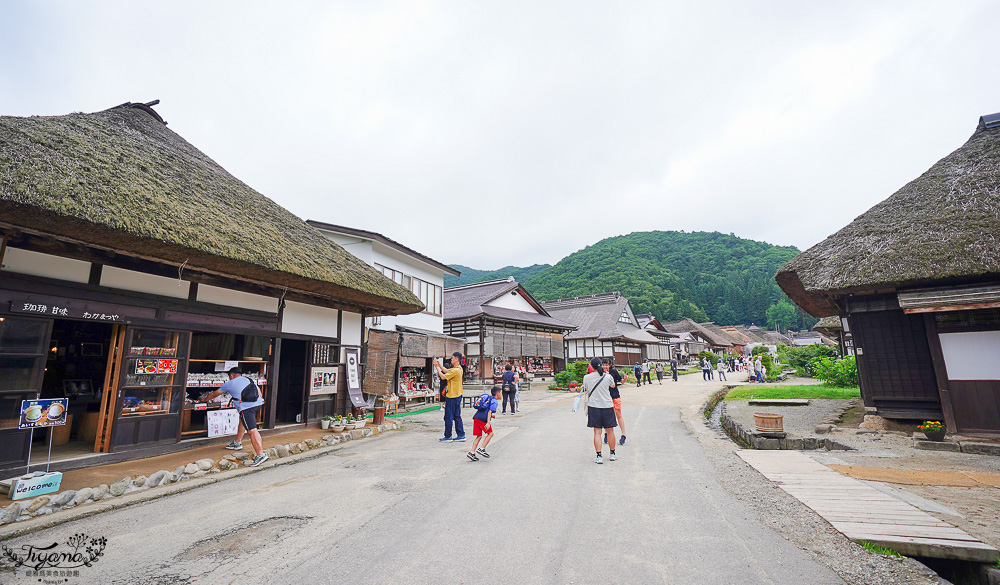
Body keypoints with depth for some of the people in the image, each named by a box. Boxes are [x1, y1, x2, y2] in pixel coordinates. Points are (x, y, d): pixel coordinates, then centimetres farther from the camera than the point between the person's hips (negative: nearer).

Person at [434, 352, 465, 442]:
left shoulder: (455, 370, -22)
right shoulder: (459, 369, 9)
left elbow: (443, 377, -18)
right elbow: (446, 371, 15)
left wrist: (437, 367, -11)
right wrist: (439, 364, 8)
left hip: (452, 396, -9)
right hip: (458, 395, 10)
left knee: (448, 417, 2)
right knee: (457, 416, 13)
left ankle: (448, 436, 11)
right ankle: (461, 435, 16)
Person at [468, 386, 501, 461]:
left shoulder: (489, 398, 25)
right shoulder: (494, 401, -1)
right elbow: (490, 411, -14)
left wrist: (491, 415, 32)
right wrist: (488, 423, -21)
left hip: (476, 417, 8)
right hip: (483, 419, -8)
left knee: (479, 436, 13)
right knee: (490, 433, 8)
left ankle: (472, 453, 6)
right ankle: (481, 449, 0)